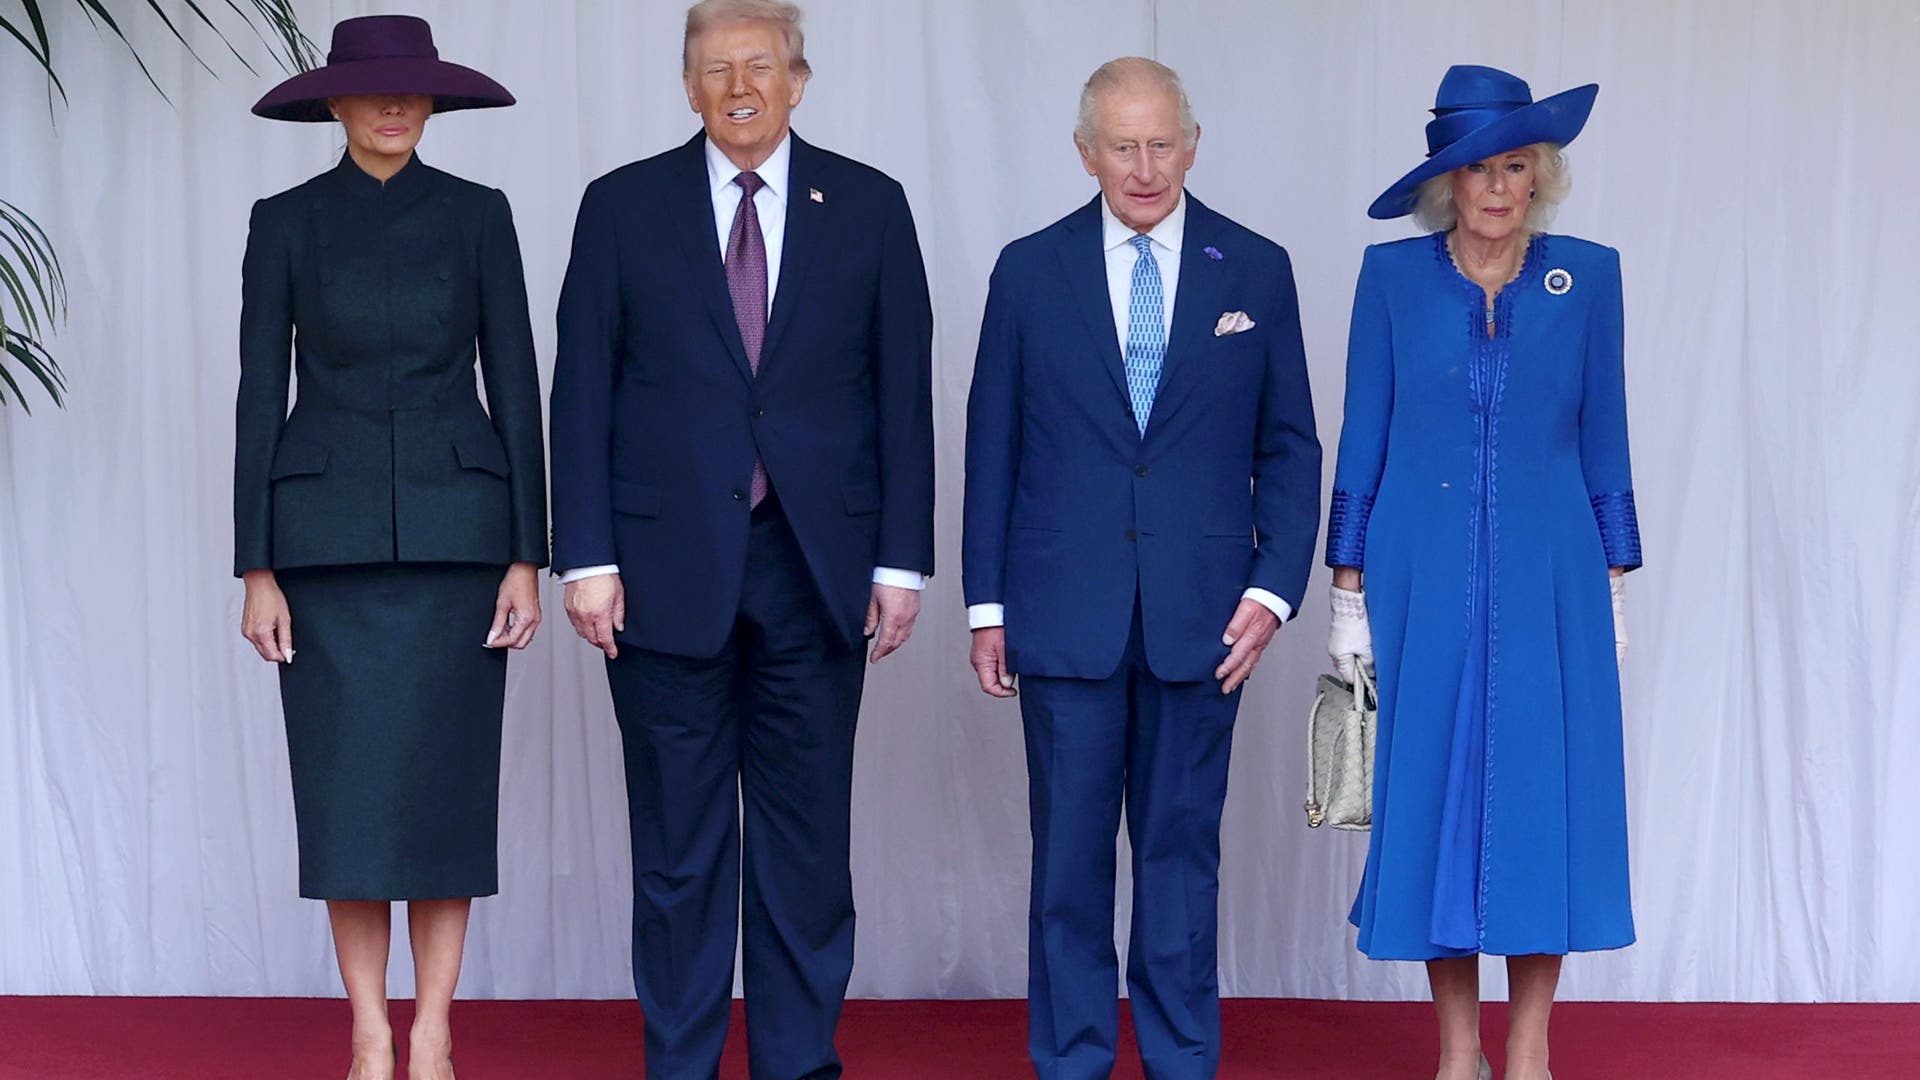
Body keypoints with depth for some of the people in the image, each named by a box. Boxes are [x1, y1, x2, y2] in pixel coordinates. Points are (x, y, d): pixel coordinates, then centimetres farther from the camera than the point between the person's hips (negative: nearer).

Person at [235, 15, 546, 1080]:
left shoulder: (477, 213, 4)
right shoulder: (284, 222, 4)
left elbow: (515, 385, 2)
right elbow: (259, 397, 2)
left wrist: (527, 558, -4)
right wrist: (255, 570, -4)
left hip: (455, 530, 0)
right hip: (330, 533, 0)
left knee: (445, 786, 0)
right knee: (348, 792, 0)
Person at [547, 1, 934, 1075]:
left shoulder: (869, 207, 6)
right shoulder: (623, 206, 5)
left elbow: (905, 394, 5)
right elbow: (582, 395, 3)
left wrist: (902, 559, 0)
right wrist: (587, 557, -5)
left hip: (816, 568, 1)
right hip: (669, 568, 0)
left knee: (806, 836, 6)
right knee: (678, 845, 6)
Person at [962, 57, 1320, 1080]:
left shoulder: (1256, 270, 4)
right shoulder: (1030, 270, 4)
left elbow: (1289, 447, 6)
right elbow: (991, 449, 6)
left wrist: (1273, 589, -4)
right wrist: (987, 603, 2)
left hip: (1201, 613, 0)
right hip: (1065, 612, 0)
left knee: (1182, 845, 8)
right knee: (1069, 850, 5)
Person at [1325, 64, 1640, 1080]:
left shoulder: (1587, 275, 3)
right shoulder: (1392, 274, 1)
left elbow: (1603, 440, 7)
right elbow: (1362, 440, 2)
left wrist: (1613, 584, 5)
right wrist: (1348, 595, 0)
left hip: (1547, 578, 1)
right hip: (1421, 578, 0)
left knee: (1543, 796, 1)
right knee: (1431, 796, 3)